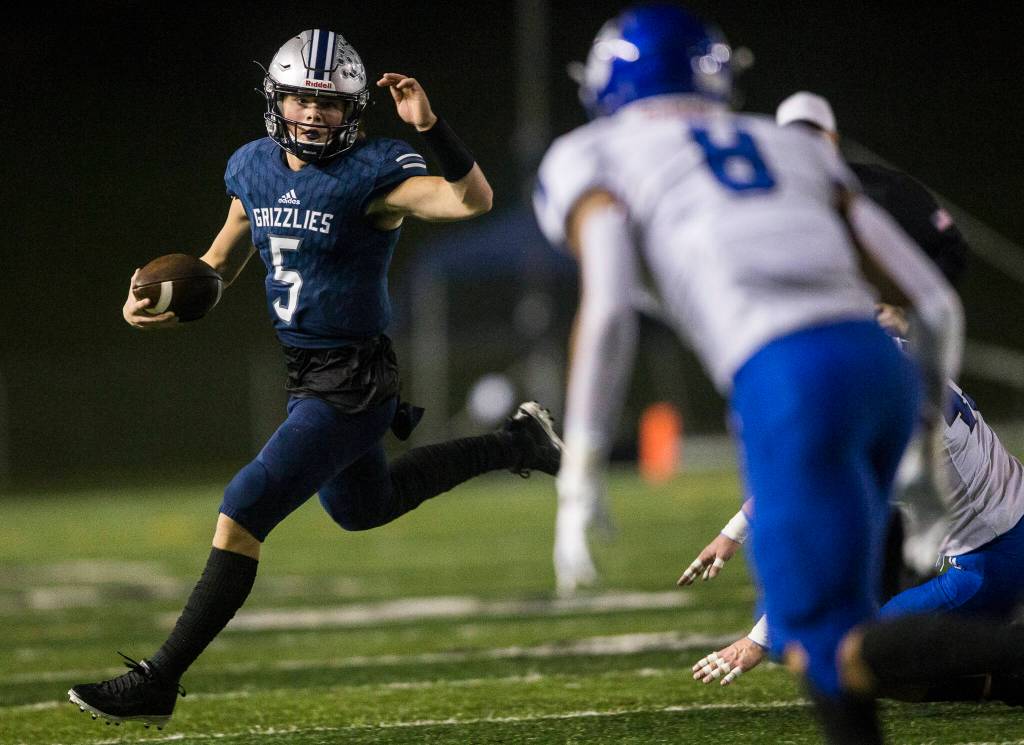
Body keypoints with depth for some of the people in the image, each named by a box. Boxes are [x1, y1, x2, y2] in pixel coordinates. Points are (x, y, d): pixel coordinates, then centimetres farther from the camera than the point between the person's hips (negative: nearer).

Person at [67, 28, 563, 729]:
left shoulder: (372, 174, -18)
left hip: (351, 387, -9)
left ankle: (159, 681, -8)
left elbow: (474, 199, -31)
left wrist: (430, 126, -42)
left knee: (242, 515, -14)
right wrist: (164, 307, -1)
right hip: (306, 375, 9)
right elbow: (222, 263, 17)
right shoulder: (254, 169, 3)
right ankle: (513, 444, 47)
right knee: (364, 509, 32)